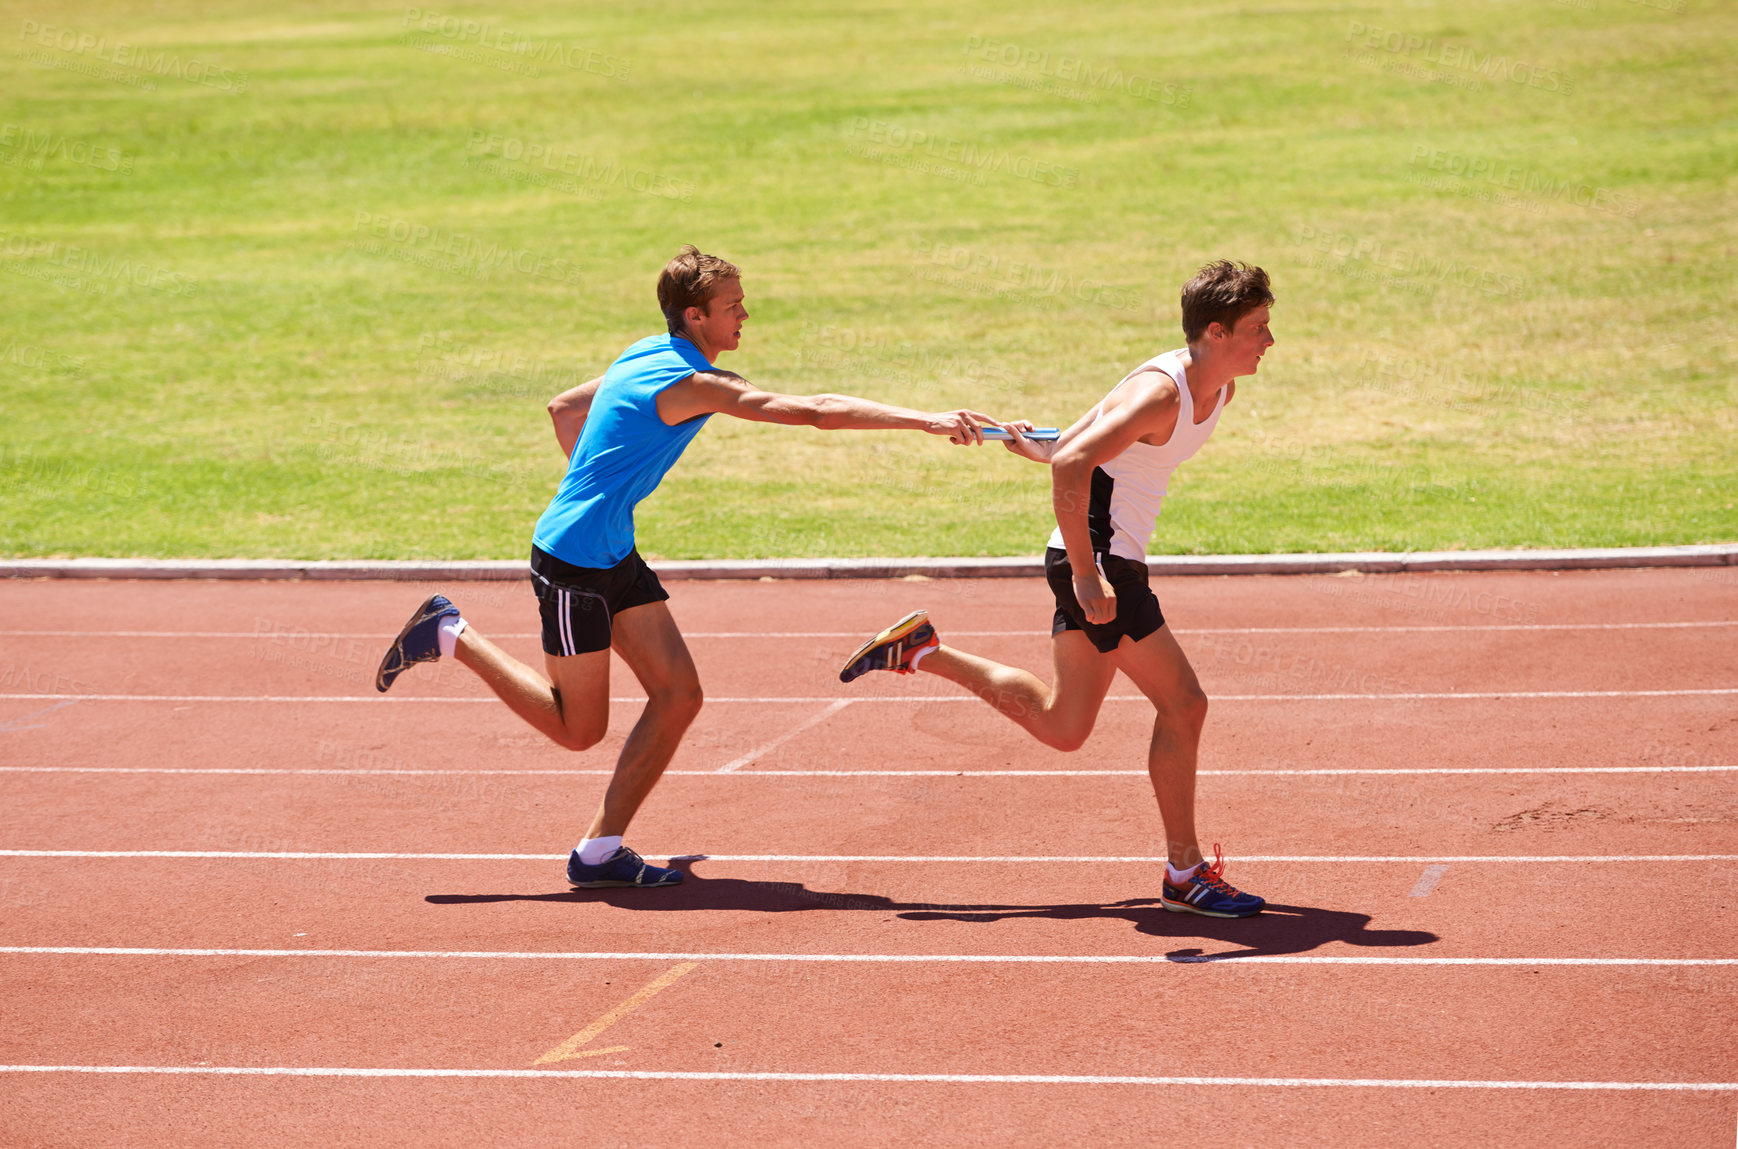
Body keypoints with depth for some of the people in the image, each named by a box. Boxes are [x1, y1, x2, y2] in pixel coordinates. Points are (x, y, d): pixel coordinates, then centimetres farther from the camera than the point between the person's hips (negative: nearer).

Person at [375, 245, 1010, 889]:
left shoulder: (649, 357, 8)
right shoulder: (693, 383, -21)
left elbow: (562, 409, 24)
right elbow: (815, 411, -29)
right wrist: (927, 420, -32)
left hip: (615, 553, 10)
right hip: (571, 559, -10)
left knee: (678, 696, 1)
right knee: (579, 730, 2)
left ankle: (600, 850, 5)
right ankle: (452, 636, 14)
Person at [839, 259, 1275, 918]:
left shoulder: (1220, 390, 8)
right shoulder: (1160, 393, -22)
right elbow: (1071, 466, -31)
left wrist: (1039, 447, 32)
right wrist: (1086, 575, -31)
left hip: (1105, 563, 9)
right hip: (1097, 559, -9)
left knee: (1061, 726, 16)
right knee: (1183, 705, -8)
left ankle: (922, 650, 24)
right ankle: (1183, 875, 0)